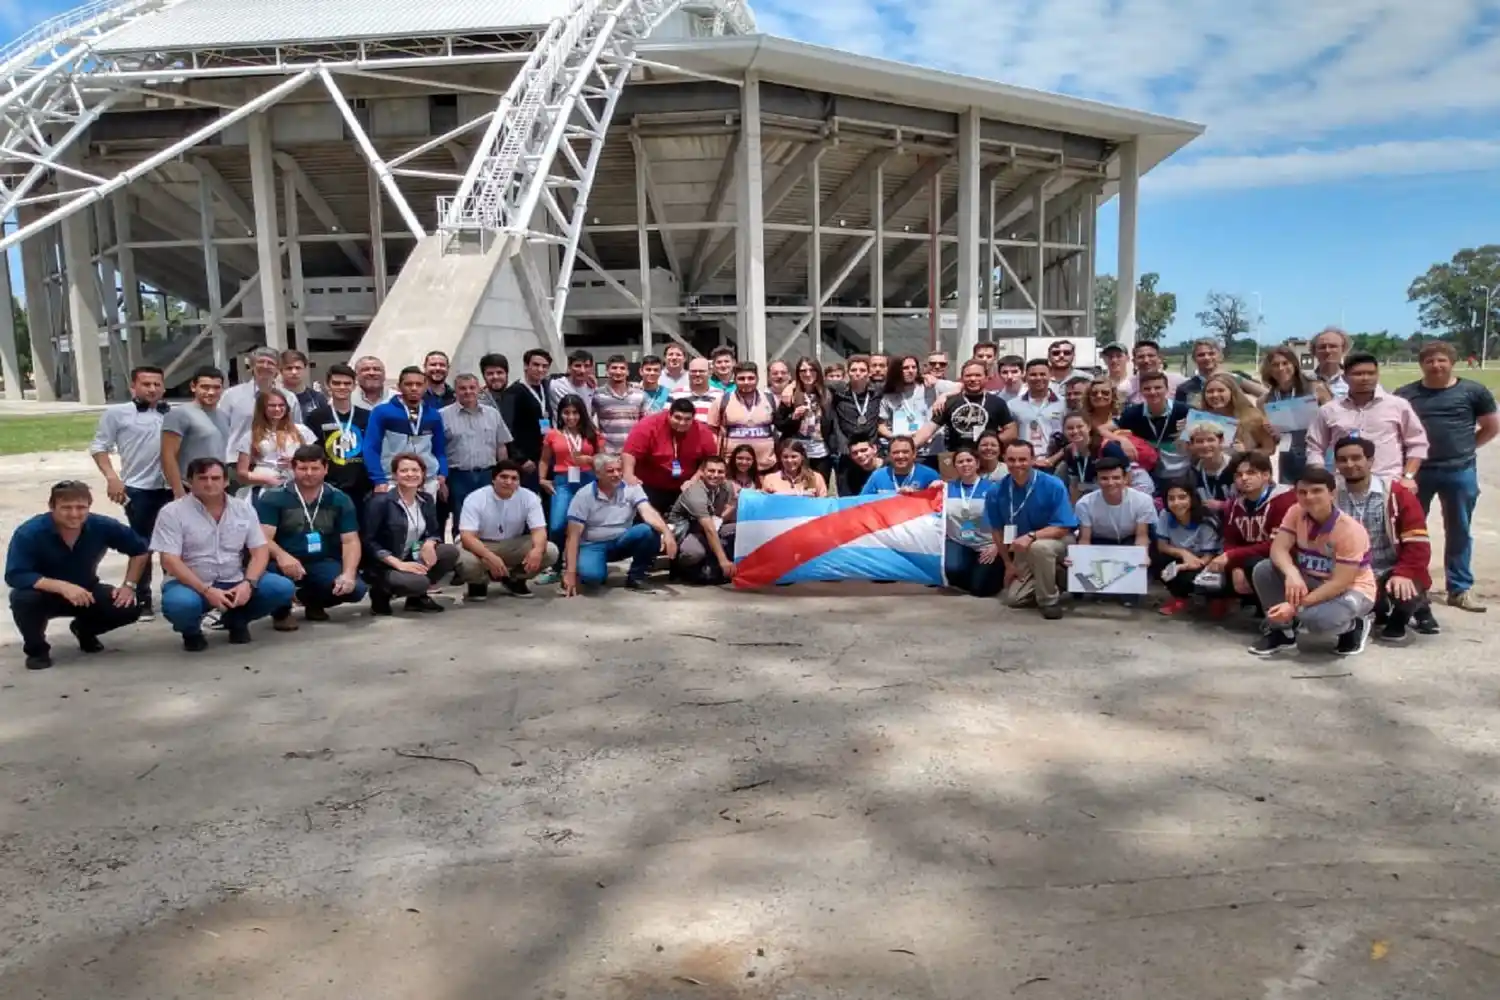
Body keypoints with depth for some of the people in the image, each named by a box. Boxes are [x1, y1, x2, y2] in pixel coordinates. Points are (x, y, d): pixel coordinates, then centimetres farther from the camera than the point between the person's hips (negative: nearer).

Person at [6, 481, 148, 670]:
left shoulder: (102, 526, -18)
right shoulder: (29, 532, -26)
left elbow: (141, 549, -3)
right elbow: (15, 576, -33)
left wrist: (129, 585, -13)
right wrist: (62, 586, -44)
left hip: (85, 593, 3)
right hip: (46, 594, -3)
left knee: (129, 608, -19)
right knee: (23, 598, -36)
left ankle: (85, 630, 17)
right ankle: (36, 649, -5)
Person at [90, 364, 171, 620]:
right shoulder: (117, 413, -1)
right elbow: (99, 447, 1)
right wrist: (112, 478, -11)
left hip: (172, 487, 2)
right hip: (138, 489, -2)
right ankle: (142, 600, 15)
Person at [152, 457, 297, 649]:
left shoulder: (244, 508, 4)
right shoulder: (172, 512, -6)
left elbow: (260, 551, 1)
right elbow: (170, 561, -14)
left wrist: (248, 583, -18)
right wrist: (207, 591, -24)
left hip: (235, 583, 3)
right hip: (191, 584, -3)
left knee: (283, 588, -19)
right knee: (180, 604, -38)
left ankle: (236, 619, 10)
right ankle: (191, 630, 2)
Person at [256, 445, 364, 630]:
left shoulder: (340, 500, 1)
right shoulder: (272, 498, -7)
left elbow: (350, 541, -4)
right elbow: (263, 538, -17)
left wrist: (348, 574, -22)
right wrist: (281, 556, -40)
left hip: (321, 563, 3)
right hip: (286, 564, -2)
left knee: (355, 589, -22)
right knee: (269, 569, -37)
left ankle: (313, 601, 15)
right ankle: (281, 611, 0)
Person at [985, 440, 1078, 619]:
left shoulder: (1053, 485, -23)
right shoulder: (997, 491, -13)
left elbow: (1063, 528, -23)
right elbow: (997, 530, 0)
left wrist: (1031, 536, -37)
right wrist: (1008, 563, 1)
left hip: (1058, 540, -4)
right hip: (1023, 550, 5)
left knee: (1039, 547, -40)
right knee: (1014, 598, -3)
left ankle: (1050, 600, -16)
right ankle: (1051, 581, 25)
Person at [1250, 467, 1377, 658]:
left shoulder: (1350, 530, -26)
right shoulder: (1296, 512, -10)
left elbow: (1339, 583, -28)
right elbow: (1278, 548, -17)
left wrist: (1296, 606, -35)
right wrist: (1292, 574, -40)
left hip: (1351, 590, -5)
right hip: (1311, 581, 5)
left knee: (1316, 619, -37)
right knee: (1263, 571, -20)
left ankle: (1354, 626, 2)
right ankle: (1282, 630, 2)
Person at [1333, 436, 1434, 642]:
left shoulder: (1396, 494, -6)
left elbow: (1417, 543, -10)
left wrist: (1404, 573, -24)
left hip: (1392, 572, -2)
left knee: (1404, 593, -34)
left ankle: (1399, 619, 10)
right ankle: (1381, 609, 13)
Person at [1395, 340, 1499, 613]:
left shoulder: (1472, 391, 1)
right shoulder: (1405, 394, 3)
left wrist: (1464, 448, 3)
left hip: (1460, 472, 0)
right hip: (1417, 472, 0)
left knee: (1459, 531, 9)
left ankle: (1460, 589, 18)